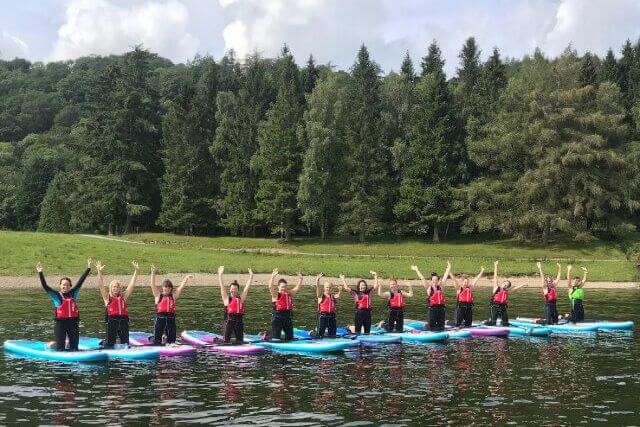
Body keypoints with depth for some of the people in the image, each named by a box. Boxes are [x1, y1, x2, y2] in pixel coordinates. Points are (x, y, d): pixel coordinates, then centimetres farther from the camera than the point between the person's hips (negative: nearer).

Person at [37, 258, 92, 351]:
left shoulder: (73, 293, 7)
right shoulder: (56, 295, -1)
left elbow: (80, 282, 7)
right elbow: (45, 286, -11)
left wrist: (88, 268, 6)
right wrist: (40, 273, -22)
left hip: (73, 322, 3)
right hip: (60, 322, -3)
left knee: (74, 346, 8)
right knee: (60, 347, -3)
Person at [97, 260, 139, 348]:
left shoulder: (123, 297, 13)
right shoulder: (107, 297, 5)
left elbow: (131, 284, 11)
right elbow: (101, 286, -5)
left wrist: (136, 271, 6)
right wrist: (99, 272, -17)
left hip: (123, 320, 3)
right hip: (111, 321, -3)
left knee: (125, 342, 5)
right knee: (110, 342, -4)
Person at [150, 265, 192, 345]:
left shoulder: (173, 296, 11)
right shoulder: (158, 295, 6)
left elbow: (181, 287, 7)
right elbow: (153, 285, -3)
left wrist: (186, 278, -2)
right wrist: (153, 274, -13)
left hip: (171, 318, 2)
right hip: (160, 318, -2)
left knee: (171, 337, 8)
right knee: (157, 337, -1)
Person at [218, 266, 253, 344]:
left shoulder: (241, 298, 6)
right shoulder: (226, 298, 0)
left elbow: (247, 287, 6)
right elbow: (222, 287, -5)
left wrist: (251, 276, 2)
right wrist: (220, 275, -10)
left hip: (239, 320, 3)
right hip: (229, 320, -3)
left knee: (240, 341, 7)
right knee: (226, 340, -5)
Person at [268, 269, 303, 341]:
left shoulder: (290, 294, 8)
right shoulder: (275, 294, -7)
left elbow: (297, 287, 8)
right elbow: (270, 287, -23)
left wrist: (300, 279, -9)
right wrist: (273, 276, -35)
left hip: (288, 317, 5)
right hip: (277, 317, -5)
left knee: (290, 337, 12)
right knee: (276, 338, -4)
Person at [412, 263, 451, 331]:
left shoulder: (440, 287, 8)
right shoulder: (428, 288, -1)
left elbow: (445, 277, 10)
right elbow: (422, 279, -4)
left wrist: (448, 268, 12)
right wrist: (417, 270, -7)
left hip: (441, 308, 3)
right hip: (432, 308, -3)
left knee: (441, 325, 7)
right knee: (432, 326, -2)